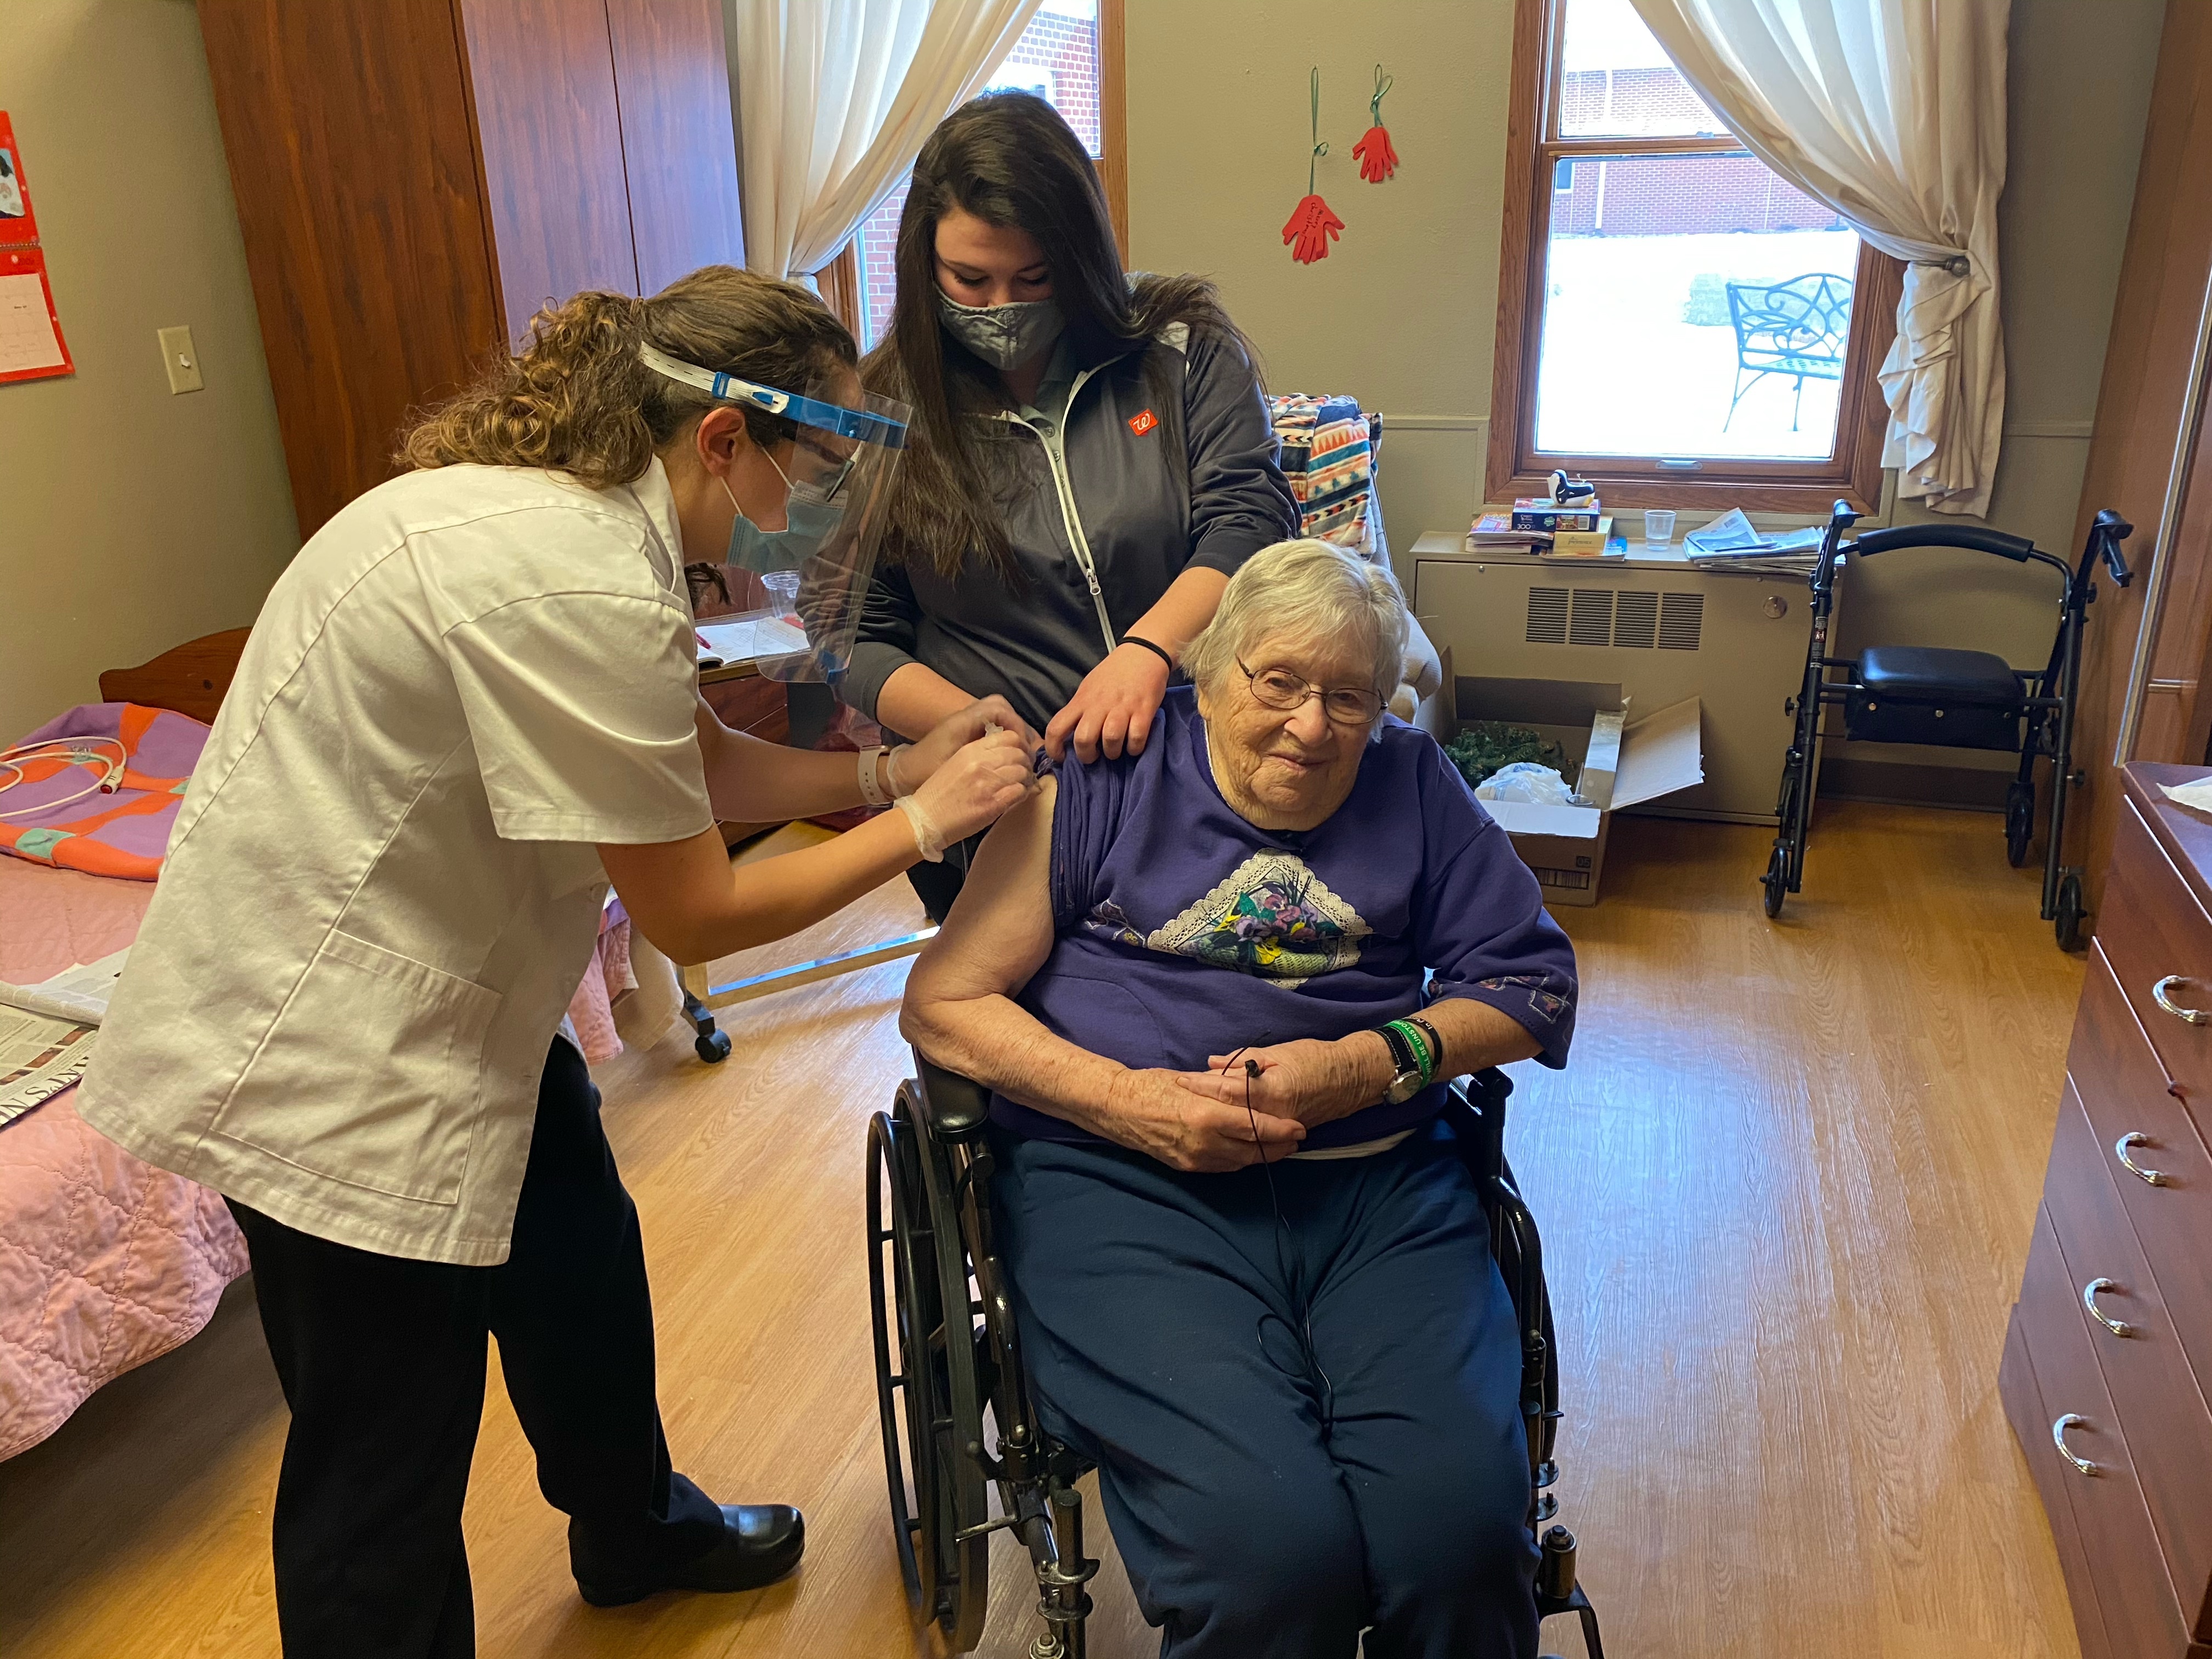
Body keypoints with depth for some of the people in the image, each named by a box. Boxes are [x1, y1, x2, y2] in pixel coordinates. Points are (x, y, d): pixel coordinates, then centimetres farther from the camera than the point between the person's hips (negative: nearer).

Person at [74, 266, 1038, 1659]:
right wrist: (927, 821, -13)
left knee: (578, 1263, 24)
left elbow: (700, 766, 10)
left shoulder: (581, 511, 0)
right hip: (327, 1046, -10)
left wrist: (895, 767, -1)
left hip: (449, 990, 10)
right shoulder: (578, 587, -29)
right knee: (386, 1462, 5)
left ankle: (634, 1530, 49)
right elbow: (698, 917, -22)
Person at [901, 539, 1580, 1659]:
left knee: (1462, 1524, -21)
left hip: (1377, 1181, 3)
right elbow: (942, 1001, 5)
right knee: (1268, 1548, -24)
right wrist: (1123, 1098, -10)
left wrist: (1375, 1063, -5)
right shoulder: (1102, 783, 6)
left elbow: (1535, 983, 13)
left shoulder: (1412, 787, 14)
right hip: (1123, 1182, -2)